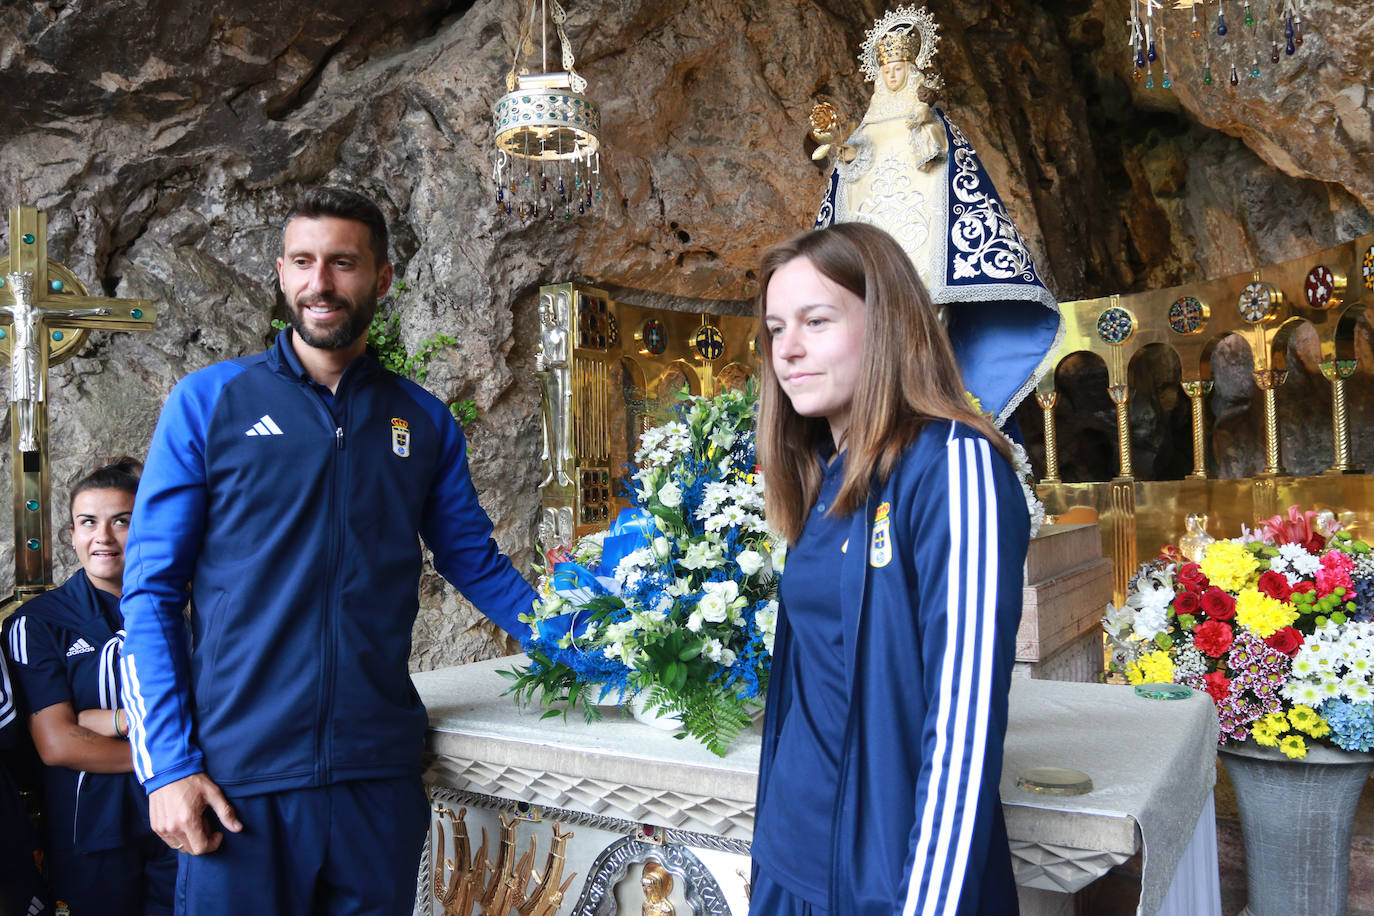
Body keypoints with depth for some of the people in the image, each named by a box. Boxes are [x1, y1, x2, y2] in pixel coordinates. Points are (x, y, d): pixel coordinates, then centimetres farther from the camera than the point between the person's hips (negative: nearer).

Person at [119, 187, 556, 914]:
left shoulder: (424, 421, 5)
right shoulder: (209, 402, -1)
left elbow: (476, 563, 10)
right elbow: (152, 591, -2)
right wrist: (167, 765, -9)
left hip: (381, 771, 2)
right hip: (237, 778, -2)